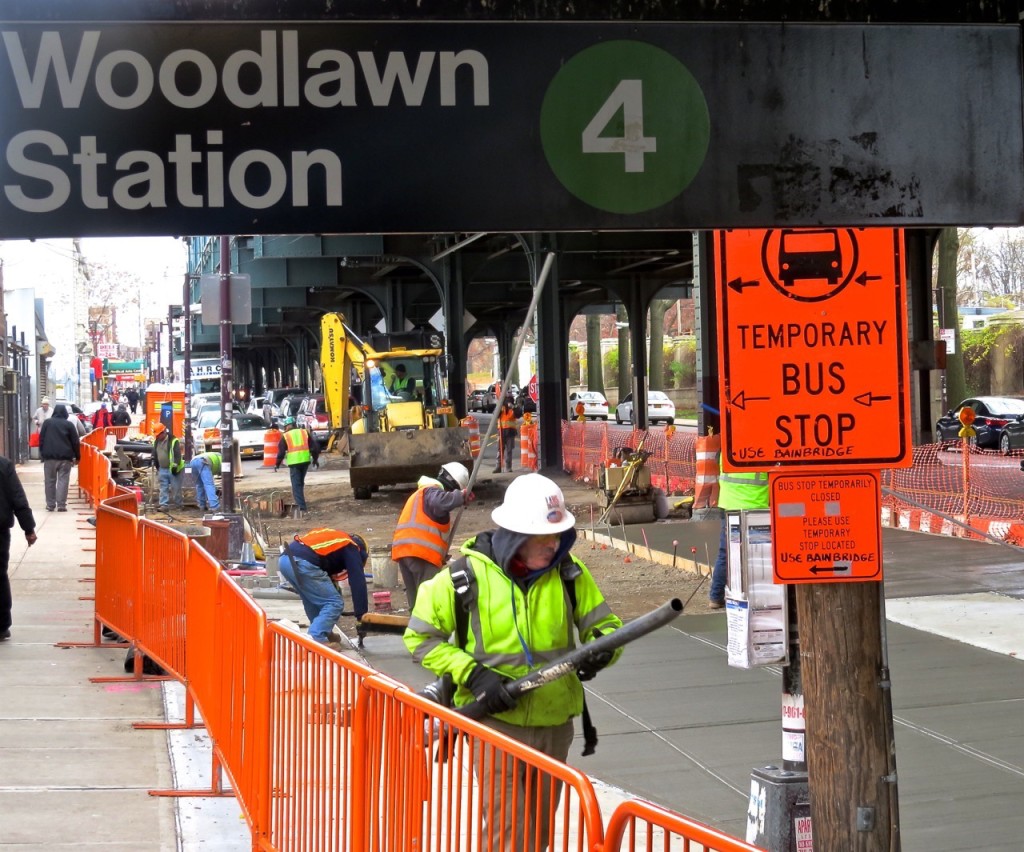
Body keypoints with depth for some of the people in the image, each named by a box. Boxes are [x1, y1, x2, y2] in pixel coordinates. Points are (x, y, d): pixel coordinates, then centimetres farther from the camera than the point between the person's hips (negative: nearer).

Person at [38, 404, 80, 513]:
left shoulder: (47, 422, 7)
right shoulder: (69, 424, 3)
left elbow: (41, 439, 7)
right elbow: (75, 442, 2)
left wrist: (42, 453, 13)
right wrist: (77, 456, 9)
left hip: (49, 456, 1)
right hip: (65, 456, -1)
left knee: (49, 481, 8)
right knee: (63, 480, -1)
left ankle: (50, 505, 8)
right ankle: (61, 505, -7)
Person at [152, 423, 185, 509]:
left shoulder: (173, 441, -12)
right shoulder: (156, 442, 9)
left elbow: (178, 455, -16)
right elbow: (155, 454, 20)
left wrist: (175, 466, -20)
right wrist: (156, 466, 21)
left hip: (173, 470, -6)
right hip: (162, 469, 6)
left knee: (175, 488, 0)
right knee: (163, 488, 5)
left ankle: (178, 504, 10)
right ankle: (163, 504, 8)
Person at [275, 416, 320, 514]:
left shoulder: (285, 436, 1)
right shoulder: (305, 432, 11)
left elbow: (281, 452, 0)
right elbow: (314, 446, 10)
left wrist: (277, 464, 13)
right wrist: (315, 458, 22)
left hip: (294, 462, -4)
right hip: (305, 460, 4)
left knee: (296, 484, -1)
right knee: (301, 482, 20)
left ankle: (301, 506, -10)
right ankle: (300, 502, 25)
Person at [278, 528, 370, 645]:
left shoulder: (335, 538, 36)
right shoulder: (351, 548, 15)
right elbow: (358, 581, 6)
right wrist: (362, 614, 4)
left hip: (286, 559, 8)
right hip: (303, 564, -8)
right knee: (335, 603, 0)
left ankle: (324, 633, 31)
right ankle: (316, 639, -11)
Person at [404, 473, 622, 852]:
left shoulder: (569, 572, -3)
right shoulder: (467, 576, -12)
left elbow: (606, 624, 5)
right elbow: (419, 637, -4)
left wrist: (602, 649, -20)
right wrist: (473, 674, -17)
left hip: (554, 724, 4)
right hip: (496, 722, -4)